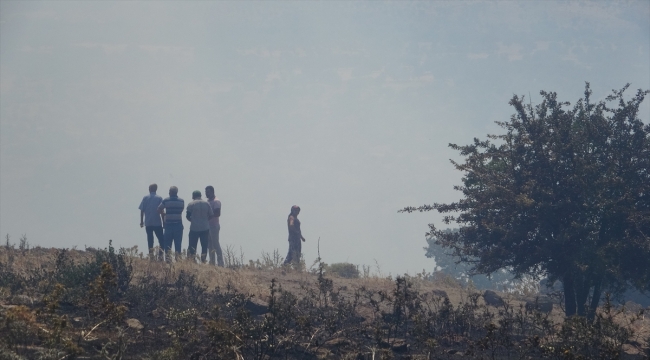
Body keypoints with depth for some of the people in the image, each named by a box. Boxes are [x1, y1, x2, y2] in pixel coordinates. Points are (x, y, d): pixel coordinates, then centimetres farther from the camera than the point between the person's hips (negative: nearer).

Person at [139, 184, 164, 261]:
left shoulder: (145, 198, 3)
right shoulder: (159, 198, -2)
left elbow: (142, 211, 1)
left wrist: (141, 222, 9)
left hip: (148, 223, 2)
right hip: (157, 223, -2)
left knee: (150, 240, 8)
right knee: (161, 240, 5)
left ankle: (151, 255, 2)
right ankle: (160, 254, -10)